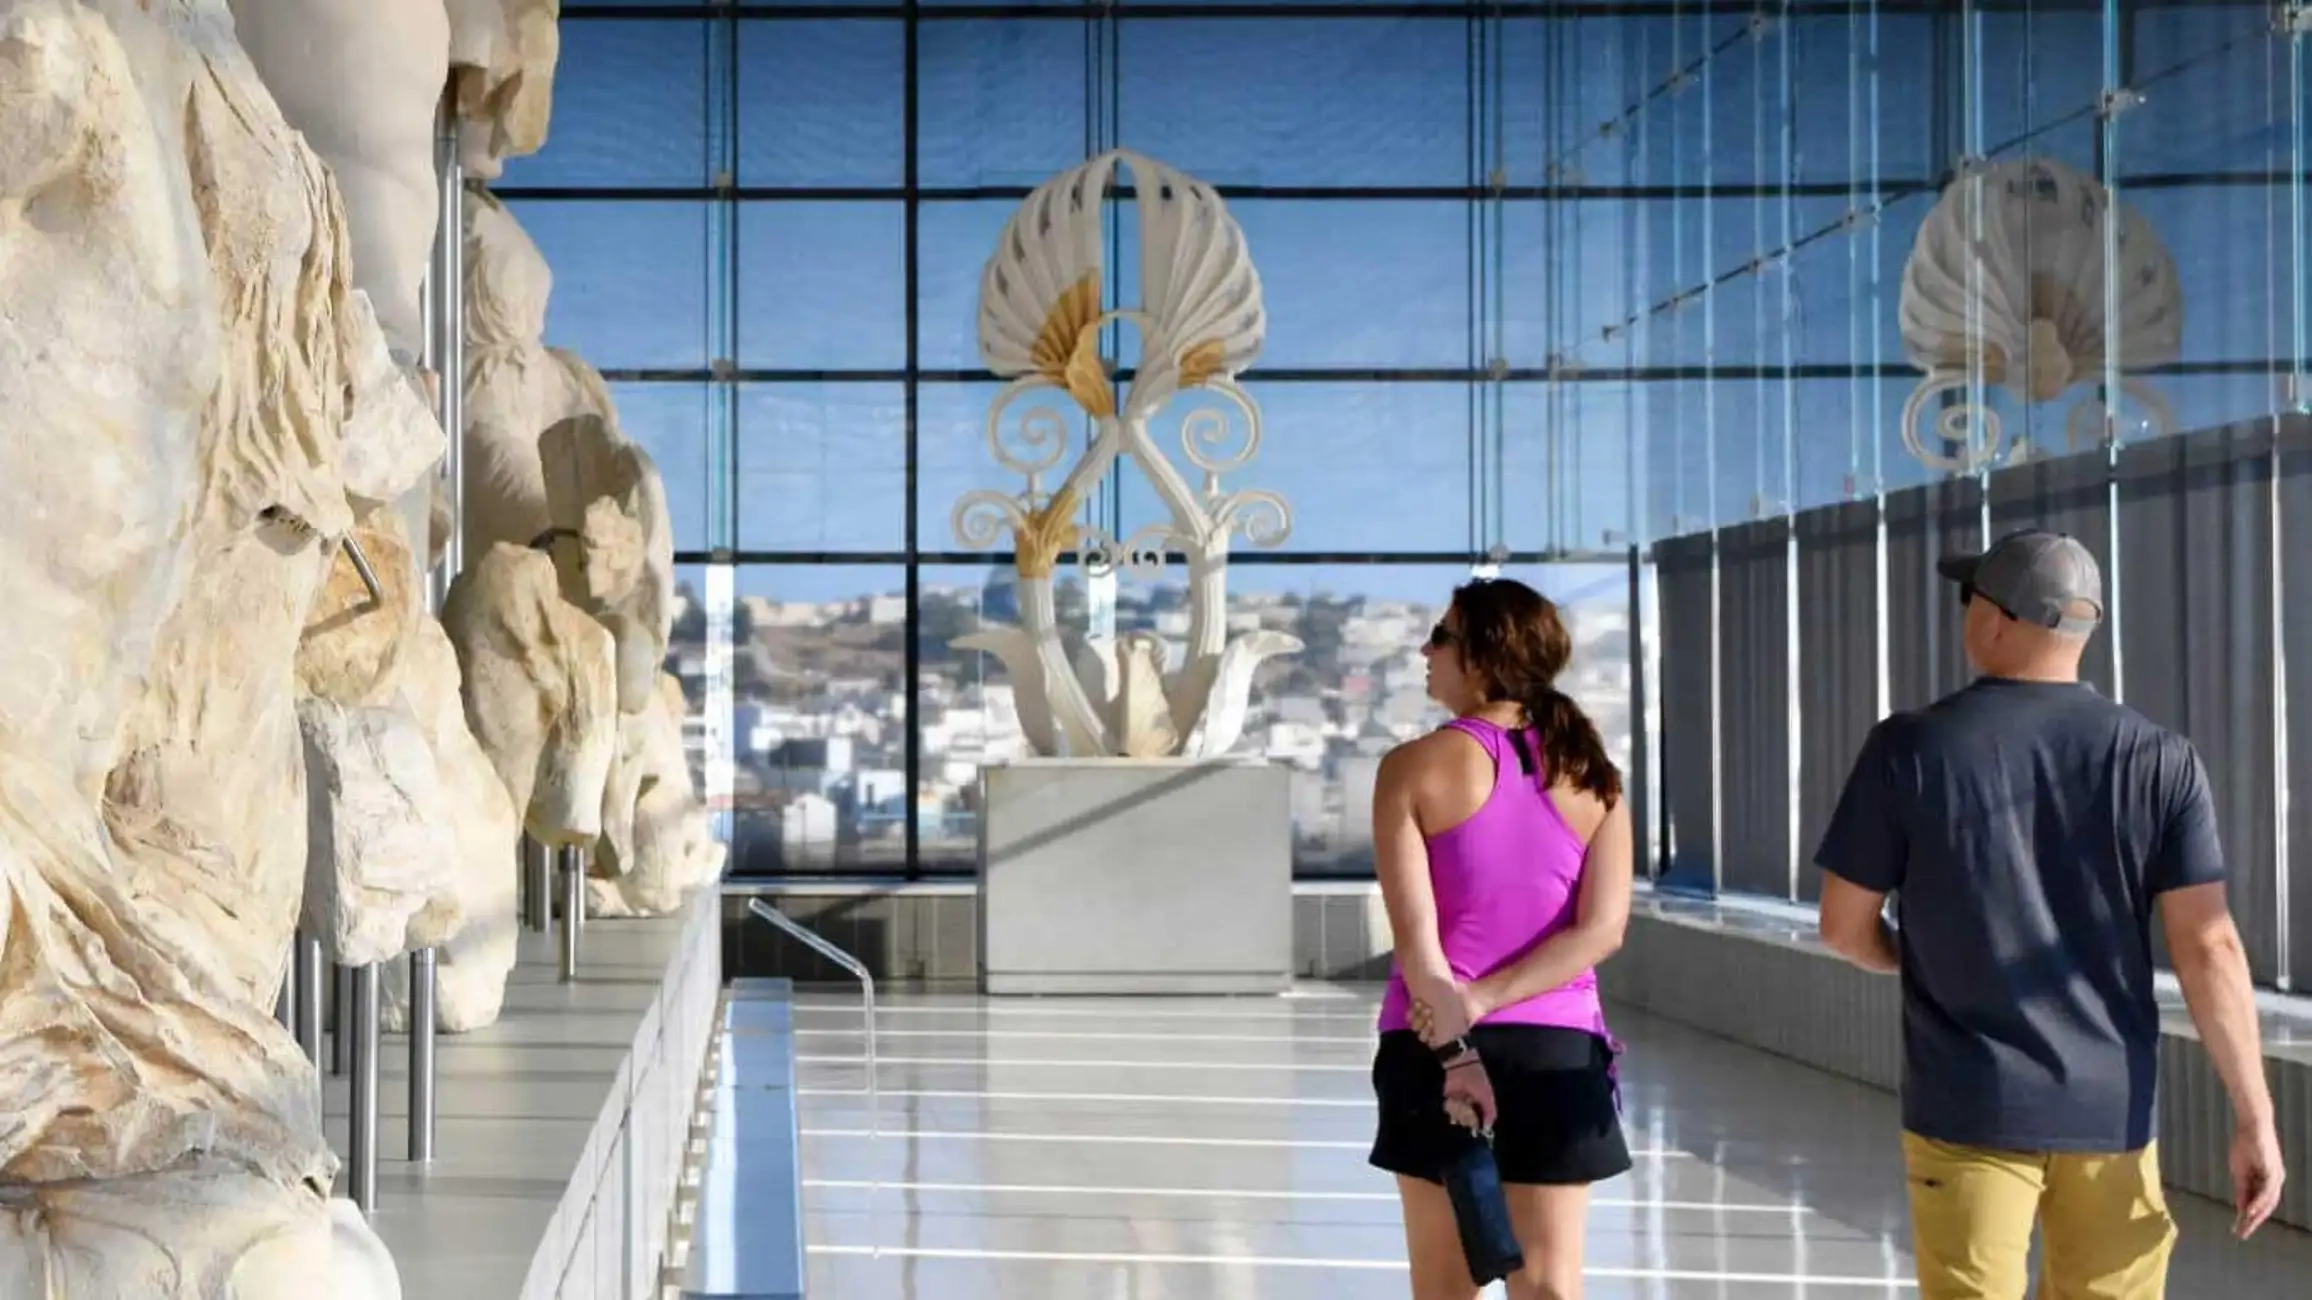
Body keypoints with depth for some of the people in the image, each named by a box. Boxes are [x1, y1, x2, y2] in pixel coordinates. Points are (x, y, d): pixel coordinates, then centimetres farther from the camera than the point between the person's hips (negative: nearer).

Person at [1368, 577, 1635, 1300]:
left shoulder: (1417, 768, -7)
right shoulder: (1590, 775, 3)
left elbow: (1415, 933, -13)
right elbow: (1602, 929, -6)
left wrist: (1454, 1048, -12)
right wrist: (1479, 1003, -11)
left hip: (1433, 1047, -2)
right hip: (1558, 1047, 2)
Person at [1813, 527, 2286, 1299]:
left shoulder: (1910, 749, -6)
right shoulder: (2160, 761, -3)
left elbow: (1844, 927, -1)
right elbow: (2206, 948, -6)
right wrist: (2255, 1119, -2)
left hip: (1969, 1107, -2)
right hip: (2110, 1109, 2)